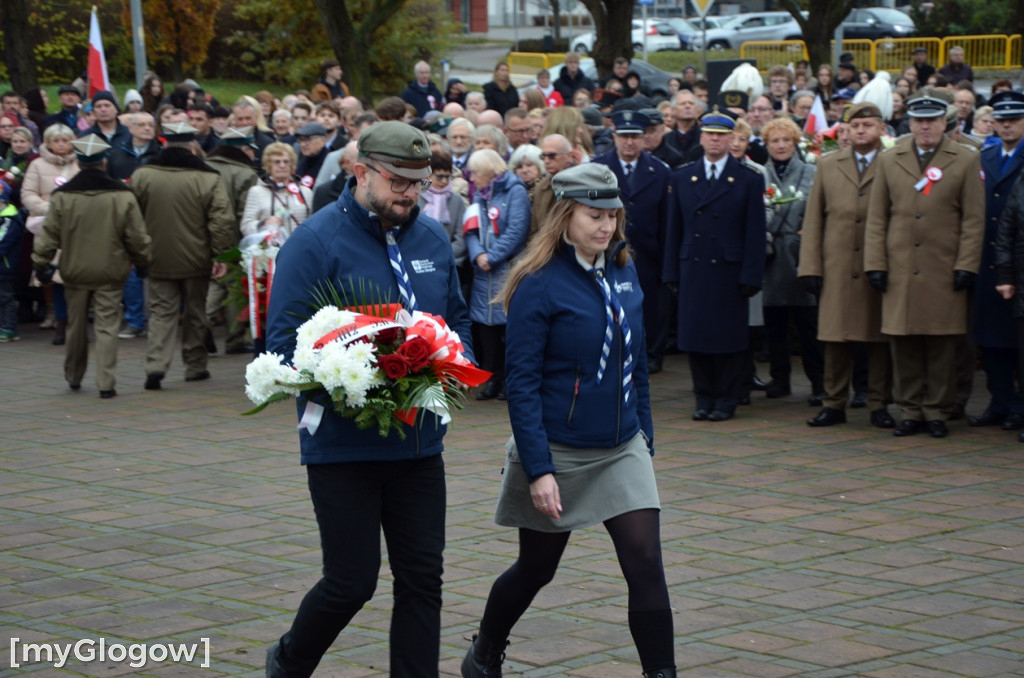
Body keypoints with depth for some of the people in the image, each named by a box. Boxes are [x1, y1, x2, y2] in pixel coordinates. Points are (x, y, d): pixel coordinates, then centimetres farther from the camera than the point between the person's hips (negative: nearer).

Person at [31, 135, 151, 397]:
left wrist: (41, 262, 10)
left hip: (75, 271, 1)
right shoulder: (122, 195, -8)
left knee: (76, 325, 16)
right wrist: (142, 261, 12)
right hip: (110, 273, -1)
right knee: (107, 327, 1)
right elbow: (137, 237, -3)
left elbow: (49, 235, -3)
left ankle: (73, 378, 30)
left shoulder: (62, 196, -6)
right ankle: (106, 383, -5)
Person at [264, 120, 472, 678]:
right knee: (352, 582, 1)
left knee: (422, 578, 6)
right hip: (344, 442, -6)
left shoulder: (432, 239, 8)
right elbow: (284, 341, -14)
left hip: (419, 442, 6)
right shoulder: (315, 242, -11)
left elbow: (457, 318, 20)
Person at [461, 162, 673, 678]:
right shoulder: (540, 284, -16)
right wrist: (538, 469, -22)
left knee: (646, 566, -7)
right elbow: (522, 383, -17)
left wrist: (644, 433, 13)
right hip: (559, 453, -4)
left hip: (622, 450, 4)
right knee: (536, 569, 13)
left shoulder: (624, 272, 2)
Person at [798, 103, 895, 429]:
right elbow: (813, 219, 11)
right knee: (836, 339, 2)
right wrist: (810, 266, 3)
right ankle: (834, 404, 11)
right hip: (837, 268, 2)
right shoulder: (828, 166, 12)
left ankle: (879, 405, 12)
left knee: (880, 340, 3)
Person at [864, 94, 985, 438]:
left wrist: (966, 266, -5)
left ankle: (937, 412, 10)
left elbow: (974, 219, 2)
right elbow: (877, 218, 10)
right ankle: (910, 411, 10)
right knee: (903, 343, 1)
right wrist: (875, 264, 2)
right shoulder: (889, 161, 10)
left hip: (944, 272, -2)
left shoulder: (967, 161, 5)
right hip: (900, 271, 2)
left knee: (942, 345, 1)